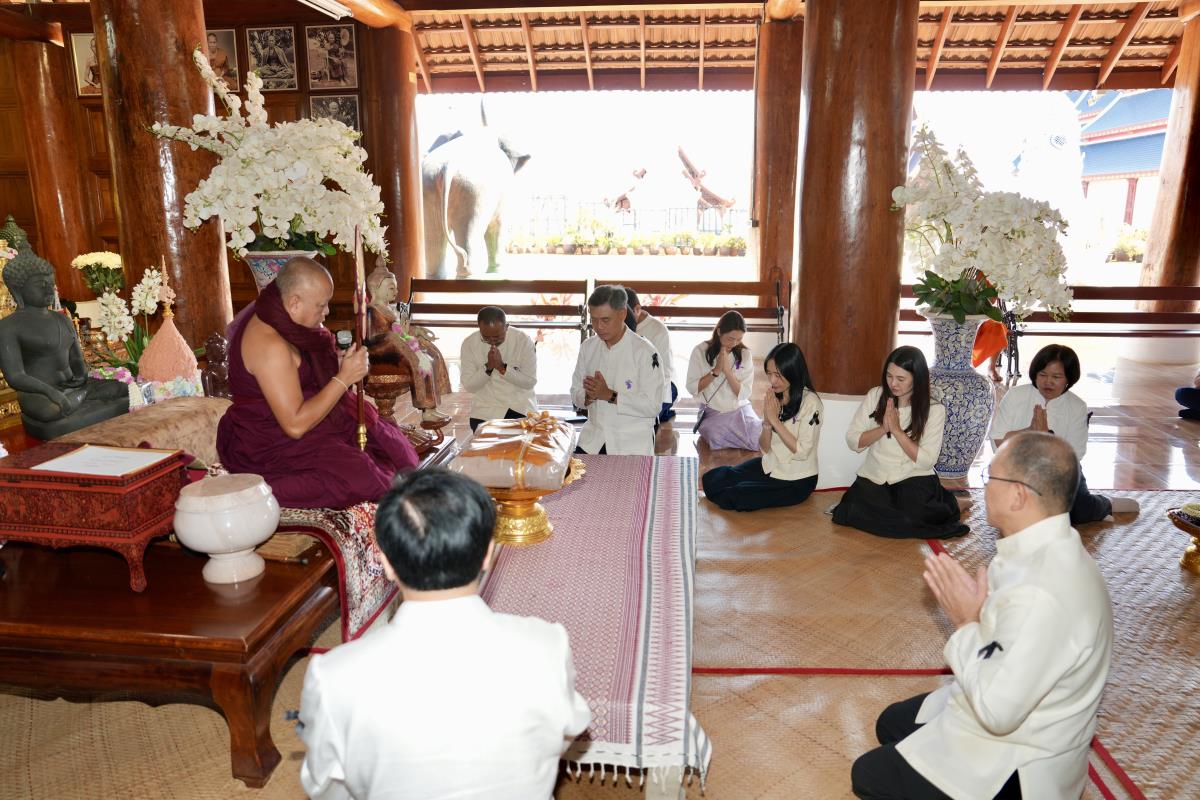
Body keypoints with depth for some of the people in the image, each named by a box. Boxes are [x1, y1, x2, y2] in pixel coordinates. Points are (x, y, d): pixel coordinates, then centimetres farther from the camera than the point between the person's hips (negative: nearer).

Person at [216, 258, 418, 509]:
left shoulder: (276, 319, 3)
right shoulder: (269, 344, -27)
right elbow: (295, 425, -29)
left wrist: (345, 368, -1)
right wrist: (344, 378, -23)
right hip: (271, 447, -9)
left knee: (393, 446, 3)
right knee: (360, 476, -26)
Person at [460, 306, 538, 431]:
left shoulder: (524, 341, -10)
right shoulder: (469, 344, -6)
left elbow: (530, 382, -10)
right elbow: (468, 386, -6)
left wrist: (502, 367, -22)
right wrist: (488, 367, -21)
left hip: (521, 406, -1)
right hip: (485, 409, 1)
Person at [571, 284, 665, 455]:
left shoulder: (645, 352, -12)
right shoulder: (587, 347, 5)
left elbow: (652, 406, -16)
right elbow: (576, 394, 8)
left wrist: (609, 395, -21)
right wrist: (589, 396, -15)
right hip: (592, 441, 4)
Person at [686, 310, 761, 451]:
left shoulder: (744, 354, 3)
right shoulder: (701, 351, -2)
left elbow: (744, 393, -5)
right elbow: (692, 388, -6)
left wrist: (727, 369, -17)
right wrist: (716, 371, -15)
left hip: (740, 410, 2)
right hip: (713, 413, -2)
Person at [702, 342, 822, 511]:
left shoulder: (810, 402, -17)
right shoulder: (774, 398, 1)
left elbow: (801, 452, -21)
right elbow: (764, 449, 1)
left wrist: (775, 420, -21)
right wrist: (767, 422, -17)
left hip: (797, 481, -6)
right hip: (770, 466, 6)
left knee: (733, 496, -23)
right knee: (711, 480, -10)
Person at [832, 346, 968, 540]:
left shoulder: (934, 409, -5)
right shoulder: (875, 396, 1)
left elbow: (926, 461, -11)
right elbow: (852, 441, -1)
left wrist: (897, 430, -18)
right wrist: (883, 428, -16)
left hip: (914, 480, -2)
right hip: (873, 478, 2)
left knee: (910, 517, -30)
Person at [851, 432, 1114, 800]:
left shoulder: (1042, 595, -37)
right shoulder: (1047, 548, -5)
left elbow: (996, 711, -31)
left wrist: (966, 622, -22)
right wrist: (970, 612, -13)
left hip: (1018, 769, -9)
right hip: (1005, 702, 9)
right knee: (890, 724, 24)